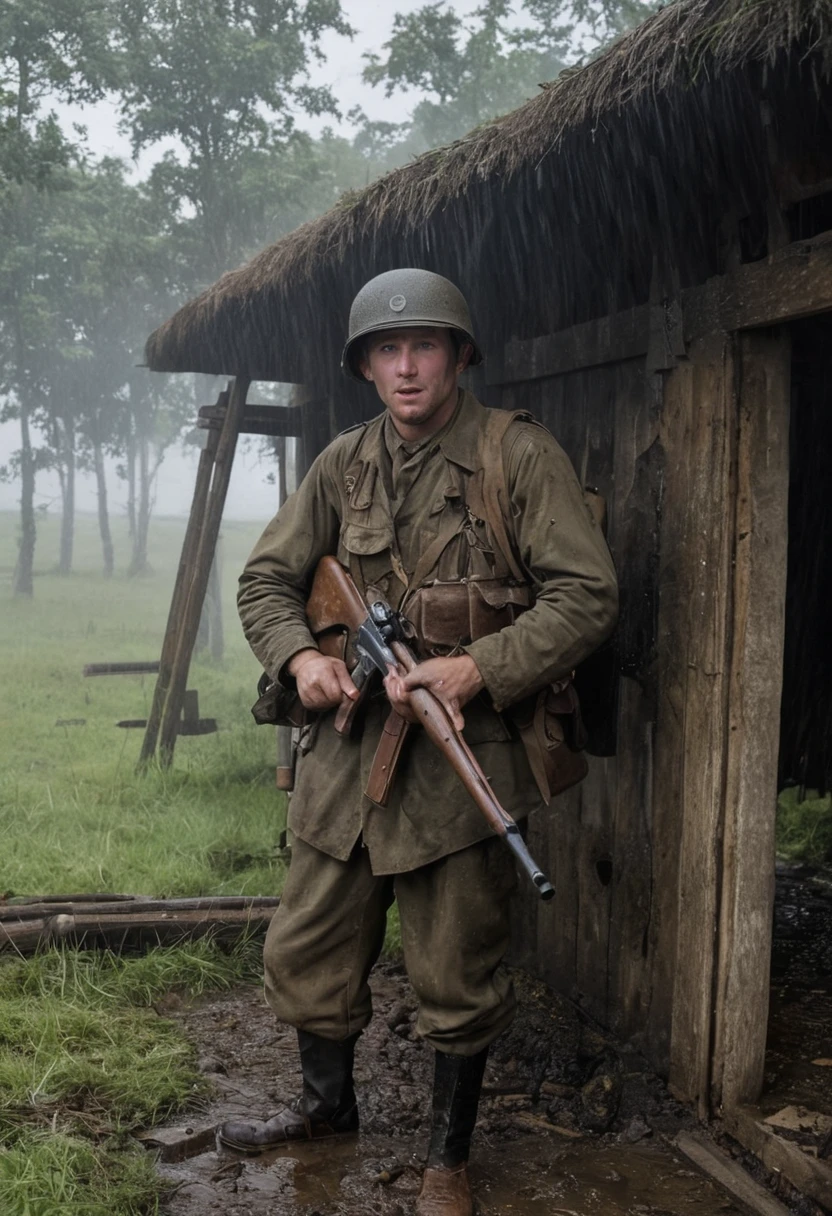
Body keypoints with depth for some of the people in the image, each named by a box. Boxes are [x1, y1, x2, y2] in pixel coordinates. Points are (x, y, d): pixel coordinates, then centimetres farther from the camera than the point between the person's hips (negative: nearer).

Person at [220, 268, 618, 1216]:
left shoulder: (518, 454, -6)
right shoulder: (344, 464, 8)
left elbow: (585, 595, -10)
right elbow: (266, 579, 13)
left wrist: (478, 669, -22)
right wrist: (299, 655, -8)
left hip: (463, 750, -5)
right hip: (347, 744, 5)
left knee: (456, 977, 7)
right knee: (306, 952, 16)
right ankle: (328, 1104, 42)